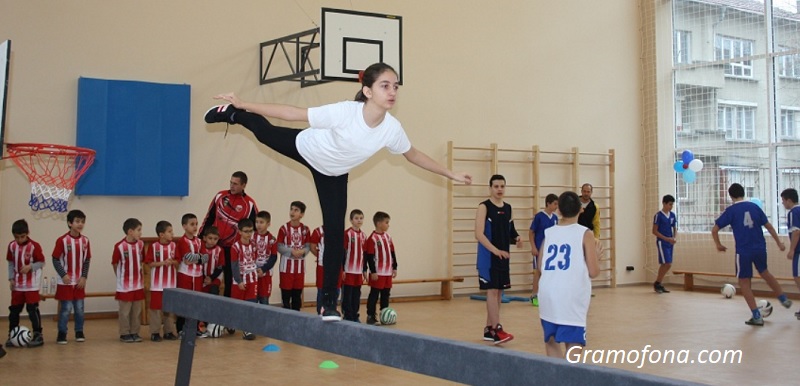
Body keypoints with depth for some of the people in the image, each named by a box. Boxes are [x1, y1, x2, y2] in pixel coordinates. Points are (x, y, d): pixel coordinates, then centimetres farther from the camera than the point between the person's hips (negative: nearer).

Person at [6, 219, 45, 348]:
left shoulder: (34, 246, -13)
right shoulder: (12, 246, 2)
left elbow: (41, 262, -8)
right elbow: (11, 263, 9)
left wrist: (30, 267, -24)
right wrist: (11, 278, 1)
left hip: (32, 285, -5)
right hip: (17, 284, 5)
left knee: (32, 309, -5)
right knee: (14, 309, 11)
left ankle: (38, 335, 2)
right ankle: (12, 335, 22)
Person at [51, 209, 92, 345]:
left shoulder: (85, 240, 2)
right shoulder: (62, 240, -11)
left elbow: (87, 260, 6)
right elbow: (55, 260, -8)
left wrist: (84, 277, -3)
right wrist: (63, 275, -16)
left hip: (80, 281, 4)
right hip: (66, 281, -4)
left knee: (79, 308, 10)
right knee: (66, 308, -2)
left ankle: (79, 332, 22)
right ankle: (62, 334, 9)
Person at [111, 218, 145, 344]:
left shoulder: (140, 244, -2)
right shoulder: (119, 246, -16)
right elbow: (115, 264, -6)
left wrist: (137, 273, 5)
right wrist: (121, 277, 0)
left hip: (138, 284, 5)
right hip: (124, 285, -5)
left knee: (137, 310, 11)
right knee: (125, 310, 5)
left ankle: (134, 332, 21)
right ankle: (125, 333, 15)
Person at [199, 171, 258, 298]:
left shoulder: (249, 204, -5)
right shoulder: (220, 196, 4)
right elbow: (209, 218, 11)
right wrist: (201, 237, 10)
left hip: (233, 249, -2)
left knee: (230, 279, 5)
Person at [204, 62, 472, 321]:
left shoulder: (392, 128, -29)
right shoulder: (344, 112, -42)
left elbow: (413, 155, -7)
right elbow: (293, 114, -34)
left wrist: (450, 174, -1)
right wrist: (243, 105, -33)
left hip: (334, 174, 3)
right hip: (305, 148, -3)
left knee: (335, 233, -3)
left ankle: (329, 302, 7)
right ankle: (231, 114, 61)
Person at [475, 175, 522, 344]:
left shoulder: (508, 208, 11)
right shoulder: (484, 207, -9)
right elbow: (479, 234, -17)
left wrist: (516, 239, -2)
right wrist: (496, 250, -26)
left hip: (504, 256, 7)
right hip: (488, 257, -7)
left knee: (498, 292, 9)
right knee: (492, 291, -10)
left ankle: (488, 329, 19)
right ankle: (496, 330, -10)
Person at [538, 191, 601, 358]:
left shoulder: (548, 233, 11)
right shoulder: (585, 234, 0)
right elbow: (593, 272, -2)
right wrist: (597, 255, 16)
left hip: (548, 295, 4)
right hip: (572, 297, -4)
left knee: (551, 341, 22)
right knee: (573, 346, -1)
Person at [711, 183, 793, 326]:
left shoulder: (731, 210, -6)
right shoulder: (754, 207, 5)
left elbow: (714, 230, -8)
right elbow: (768, 226, 9)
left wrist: (718, 245, 7)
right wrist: (779, 242, 18)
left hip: (743, 251, -4)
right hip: (760, 248, 4)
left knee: (744, 282, 7)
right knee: (765, 273, 30)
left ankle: (757, 316, 3)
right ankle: (784, 299, 40)